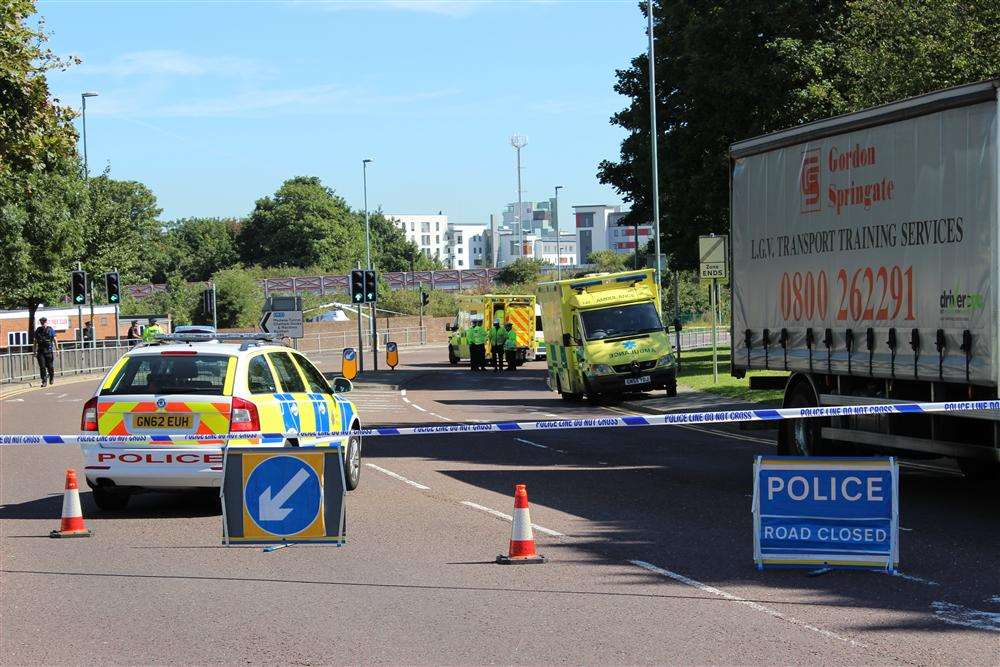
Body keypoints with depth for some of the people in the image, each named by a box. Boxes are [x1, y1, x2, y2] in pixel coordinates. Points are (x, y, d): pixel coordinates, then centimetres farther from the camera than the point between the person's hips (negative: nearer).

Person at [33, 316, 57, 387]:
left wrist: (57, 349, -5)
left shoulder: (50, 330, 0)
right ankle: (44, 381, -4)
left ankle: (52, 378, 28)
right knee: (42, 366, -6)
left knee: (49, 365, 2)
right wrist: (35, 351, 11)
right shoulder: (38, 331, 8)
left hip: (48, 350, -2)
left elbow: (54, 340, 1)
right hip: (40, 351, 2)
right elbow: (35, 341, 13)